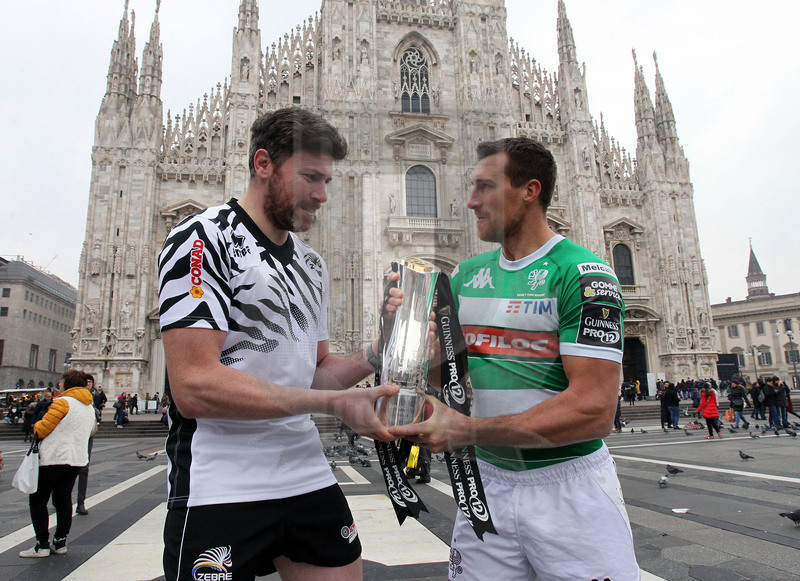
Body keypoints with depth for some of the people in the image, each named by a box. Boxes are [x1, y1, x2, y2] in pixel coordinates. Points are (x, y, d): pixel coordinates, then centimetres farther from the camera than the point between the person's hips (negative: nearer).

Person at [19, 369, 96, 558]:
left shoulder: (63, 402, -12)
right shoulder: (90, 407, 13)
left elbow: (43, 428, -13)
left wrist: (33, 426, 9)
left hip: (53, 458, -7)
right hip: (76, 459, 7)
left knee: (37, 500, 5)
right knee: (64, 500, 13)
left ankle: (42, 544, 3)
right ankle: (60, 542, 16)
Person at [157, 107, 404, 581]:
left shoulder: (312, 263, 14)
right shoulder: (205, 237, -10)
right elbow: (194, 387, -20)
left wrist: (377, 352, -3)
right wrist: (334, 403, -20)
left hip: (309, 478, 7)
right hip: (221, 492, -6)